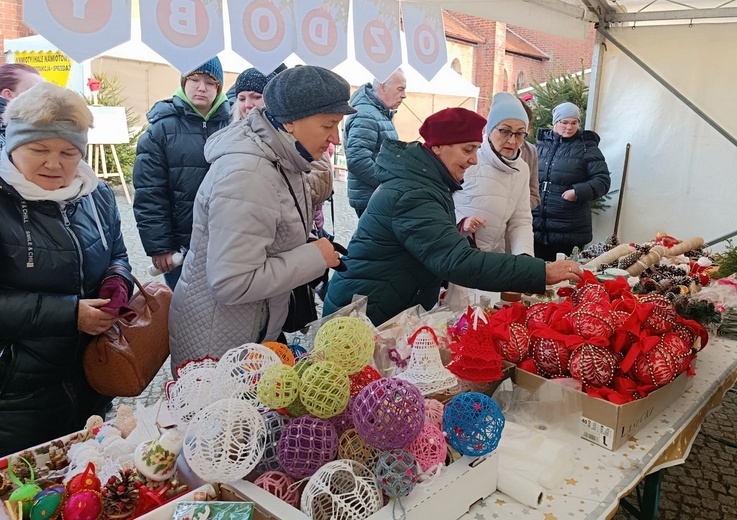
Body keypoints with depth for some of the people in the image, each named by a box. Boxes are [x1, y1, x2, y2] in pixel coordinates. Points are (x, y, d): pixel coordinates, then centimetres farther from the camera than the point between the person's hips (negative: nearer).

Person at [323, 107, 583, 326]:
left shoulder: (422, 180, 7)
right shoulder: (412, 195, -25)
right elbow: (457, 262, -36)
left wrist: (459, 231, -5)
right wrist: (542, 272, -35)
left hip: (396, 310, 10)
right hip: (365, 314, -10)